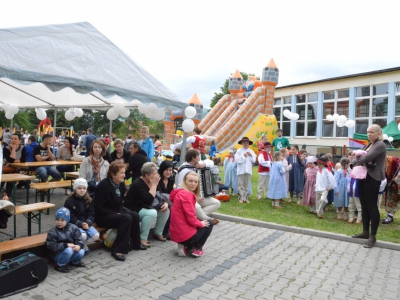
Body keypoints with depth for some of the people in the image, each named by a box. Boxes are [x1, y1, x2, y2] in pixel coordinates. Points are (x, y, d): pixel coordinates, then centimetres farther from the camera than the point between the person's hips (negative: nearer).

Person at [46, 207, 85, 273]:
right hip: (59, 254, -4)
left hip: (72, 249, 4)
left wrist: (79, 245, -31)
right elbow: (52, 246, -20)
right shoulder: (52, 232, -13)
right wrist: (66, 245, -27)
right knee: (69, 250, -34)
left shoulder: (73, 228, -5)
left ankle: (75, 262, 11)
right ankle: (59, 265, -6)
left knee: (81, 252, -24)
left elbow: (79, 240, -7)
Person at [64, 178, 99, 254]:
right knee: (83, 236, -32)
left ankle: (84, 244, 12)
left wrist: (88, 223, -17)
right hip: (74, 224, -4)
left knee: (96, 235, -18)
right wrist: (81, 224, -22)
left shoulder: (89, 200, 5)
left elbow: (91, 214, 3)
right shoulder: (69, 201, -7)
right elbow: (70, 216, -11)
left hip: (86, 223, 4)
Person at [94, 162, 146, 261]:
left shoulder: (121, 184, 4)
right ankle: (117, 250, -25)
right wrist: (115, 213, -23)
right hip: (102, 217, -8)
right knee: (126, 218, -29)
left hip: (116, 213, 8)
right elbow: (98, 207, -20)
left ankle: (134, 243, 3)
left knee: (135, 215, -14)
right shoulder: (104, 185, -19)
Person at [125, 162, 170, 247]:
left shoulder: (153, 182, 1)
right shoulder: (138, 184, -25)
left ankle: (157, 233, 11)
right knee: (152, 213, -34)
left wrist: (165, 203, -15)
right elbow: (148, 200, -35)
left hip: (145, 208, 9)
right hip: (133, 211, -8)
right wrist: (154, 185, -29)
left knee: (165, 210, -4)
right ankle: (142, 238, -20)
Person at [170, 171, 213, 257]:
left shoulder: (180, 193, 12)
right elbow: (190, 218, -21)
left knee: (204, 223, 29)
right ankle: (193, 249, 10)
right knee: (209, 223, 11)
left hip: (176, 233, 9)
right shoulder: (187, 195, -19)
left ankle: (187, 247, 17)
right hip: (184, 234, -9)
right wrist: (201, 223, -3)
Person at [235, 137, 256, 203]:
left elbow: (254, 160, 8)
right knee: (241, 185, -2)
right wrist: (243, 156, -12)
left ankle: (246, 198, 13)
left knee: (246, 185, 8)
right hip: (241, 170, -3)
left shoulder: (251, 151, 11)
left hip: (248, 170, 3)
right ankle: (241, 198, 3)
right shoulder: (239, 151, 0)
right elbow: (237, 160, -11)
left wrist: (251, 156, -7)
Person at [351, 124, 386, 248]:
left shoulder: (380, 145, -10)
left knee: (372, 206, -4)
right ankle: (365, 232, 24)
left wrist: (356, 160, -3)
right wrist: (362, 161, -13)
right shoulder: (368, 145, 17)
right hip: (363, 177, 9)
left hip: (373, 179, -9)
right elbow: (358, 156, 9)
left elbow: (367, 158, -22)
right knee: (364, 205, 13)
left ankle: (373, 236, 5)